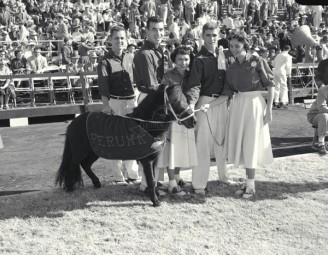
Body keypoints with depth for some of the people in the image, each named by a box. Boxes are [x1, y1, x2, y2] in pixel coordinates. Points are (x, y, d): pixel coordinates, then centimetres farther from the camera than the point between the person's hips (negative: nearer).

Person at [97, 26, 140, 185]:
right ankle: (118, 176, 8)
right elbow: (103, 85, -11)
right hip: (115, 102, -4)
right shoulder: (105, 61, -2)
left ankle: (133, 174, 19)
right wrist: (106, 105, -22)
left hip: (132, 101, 4)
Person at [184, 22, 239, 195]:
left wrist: (228, 96, 12)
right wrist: (192, 102, -31)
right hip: (206, 102, -6)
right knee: (203, 142, -5)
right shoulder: (199, 59, -9)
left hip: (223, 102, 6)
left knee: (222, 141, 16)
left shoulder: (223, 55, 9)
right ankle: (199, 184, 1)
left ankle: (223, 176, 32)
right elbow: (194, 84, -18)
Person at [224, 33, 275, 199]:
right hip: (238, 105, 6)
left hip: (254, 103, -6)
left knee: (251, 143, -3)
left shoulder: (257, 61, -7)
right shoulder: (232, 68, 8)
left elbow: (270, 85, -7)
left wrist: (269, 109, -12)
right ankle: (248, 181, 20)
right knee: (239, 142, 8)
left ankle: (250, 185, 5)